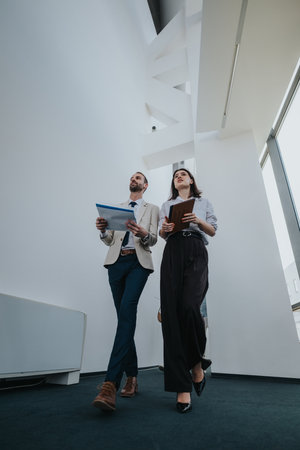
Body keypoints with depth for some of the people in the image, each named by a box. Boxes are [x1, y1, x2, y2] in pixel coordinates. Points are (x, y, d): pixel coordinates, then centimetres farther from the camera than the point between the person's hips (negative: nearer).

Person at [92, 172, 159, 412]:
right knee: (125, 317, 3)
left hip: (138, 262, -3)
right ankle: (131, 378, 14)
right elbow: (109, 240, 17)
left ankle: (111, 383, -23)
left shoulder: (152, 209, 15)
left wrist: (143, 234, -20)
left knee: (127, 310, -22)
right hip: (117, 261, 3)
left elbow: (153, 239, 4)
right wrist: (103, 230, -7)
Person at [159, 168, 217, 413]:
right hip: (173, 253, 2)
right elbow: (162, 232, 17)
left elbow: (213, 230, 16)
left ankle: (197, 364, 6)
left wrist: (198, 221, -4)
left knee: (189, 306, -23)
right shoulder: (167, 205, 27)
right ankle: (182, 388, -5)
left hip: (196, 253, -1)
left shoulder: (203, 202, 24)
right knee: (171, 313, -11)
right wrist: (165, 228, -7)